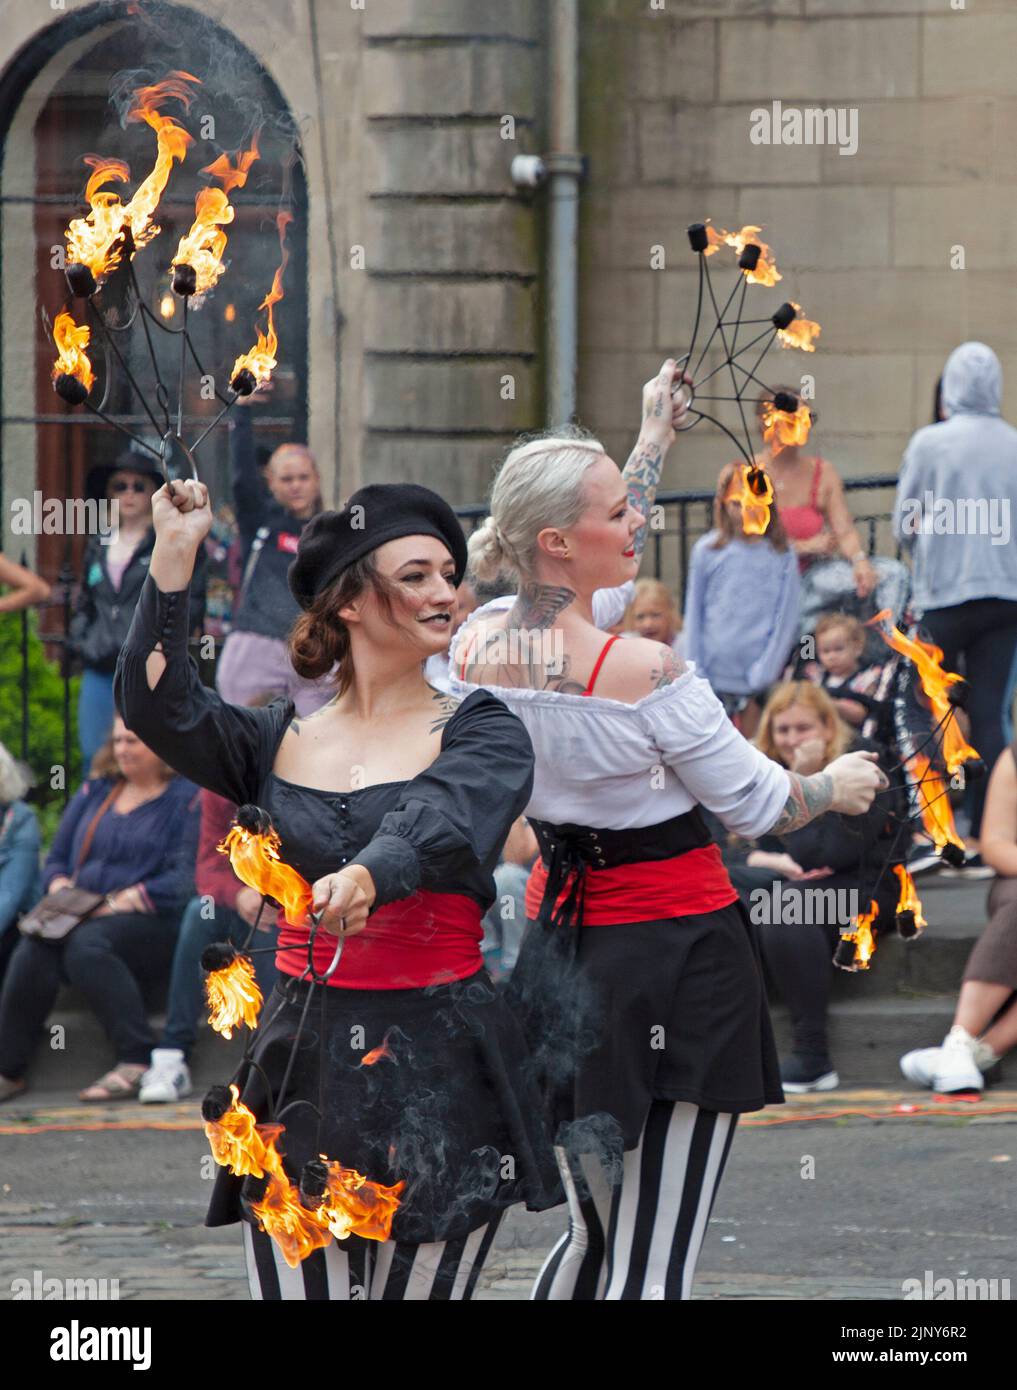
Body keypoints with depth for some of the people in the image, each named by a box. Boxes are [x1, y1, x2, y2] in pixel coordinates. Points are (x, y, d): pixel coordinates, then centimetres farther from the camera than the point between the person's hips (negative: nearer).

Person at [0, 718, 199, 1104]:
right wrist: (60, 889, 0)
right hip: (79, 919, 5)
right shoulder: (94, 794, 24)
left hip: (149, 925, -5)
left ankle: (136, 1062, -36)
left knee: (86, 944, -37)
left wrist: (120, 903, -17)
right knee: (33, 948, -28)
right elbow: (56, 859, 24)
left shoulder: (187, 800, 4)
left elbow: (185, 878, -8)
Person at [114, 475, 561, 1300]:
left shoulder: (482, 735, 3)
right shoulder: (284, 744, 12)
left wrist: (368, 878, -41)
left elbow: (438, 822, -19)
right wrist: (173, 559, -11)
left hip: (441, 1075, -2)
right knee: (296, 1285, -4)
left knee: (423, 1286, -3)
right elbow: (159, 707, -4)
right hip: (302, 1062, 2)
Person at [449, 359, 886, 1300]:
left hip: (559, 933, 7)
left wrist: (655, 442, 29)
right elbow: (758, 805, -10)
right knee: (654, 1261, -5)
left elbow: (595, 576, 19)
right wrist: (840, 786, 12)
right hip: (675, 947, -7)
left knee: (592, 1234, 18)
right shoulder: (644, 671, -22)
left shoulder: (478, 645, -3)